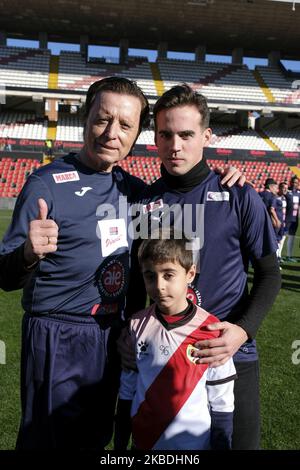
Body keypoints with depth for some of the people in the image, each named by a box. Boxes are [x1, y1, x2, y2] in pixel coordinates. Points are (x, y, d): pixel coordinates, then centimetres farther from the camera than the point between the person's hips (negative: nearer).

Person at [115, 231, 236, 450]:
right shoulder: (137, 325, -8)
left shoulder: (211, 332, -17)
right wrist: (120, 445, 6)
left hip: (195, 443, -2)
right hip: (143, 442, 2)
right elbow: (127, 391, 2)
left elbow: (222, 405, -8)